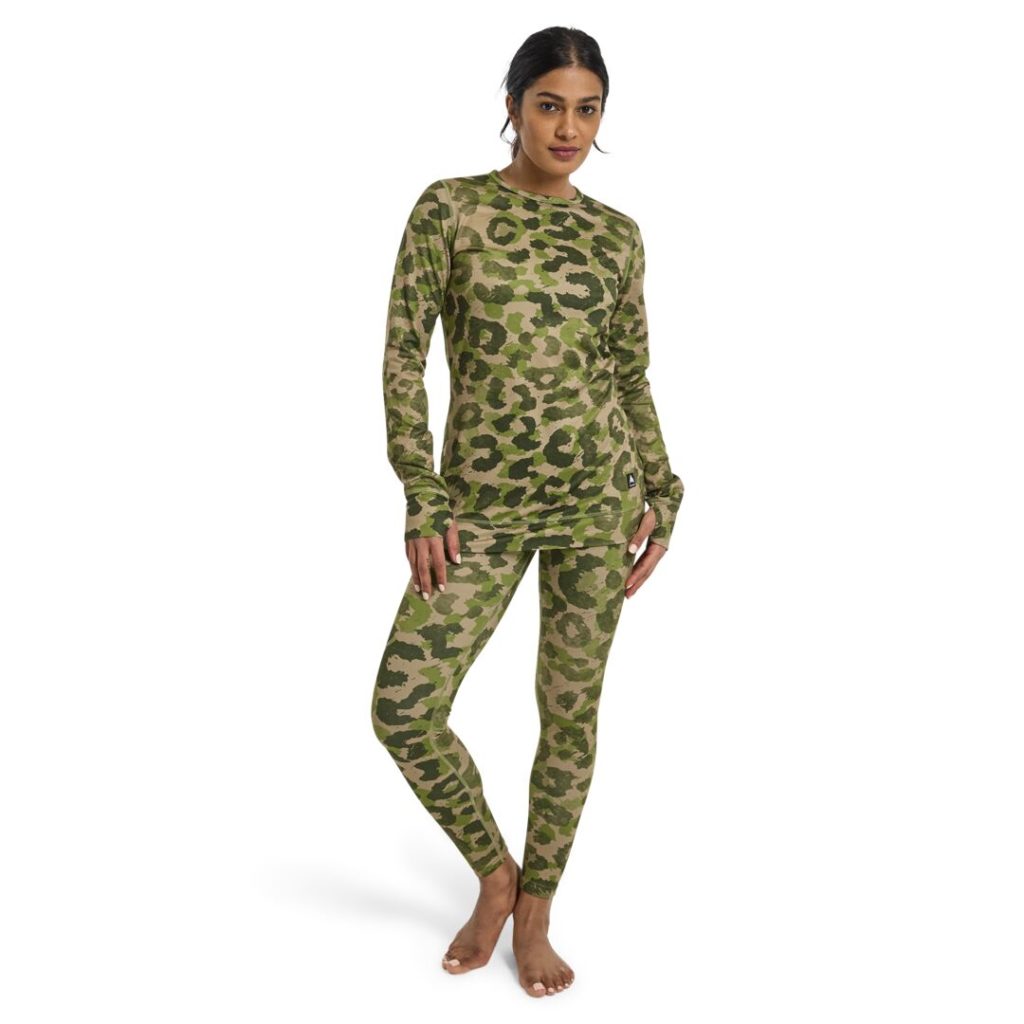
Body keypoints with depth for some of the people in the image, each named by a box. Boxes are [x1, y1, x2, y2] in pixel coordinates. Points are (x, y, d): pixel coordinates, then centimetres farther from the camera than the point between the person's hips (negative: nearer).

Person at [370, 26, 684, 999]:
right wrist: (424, 502, -10)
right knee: (404, 709, -7)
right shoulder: (449, 207, -1)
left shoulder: (616, 234, 6)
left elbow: (632, 377, 11)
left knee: (570, 710, 7)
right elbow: (403, 355, -4)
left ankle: (534, 915, 28)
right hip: (483, 502, -1)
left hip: (597, 496, 2)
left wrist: (661, 498, 3)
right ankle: (495, 872, 21)